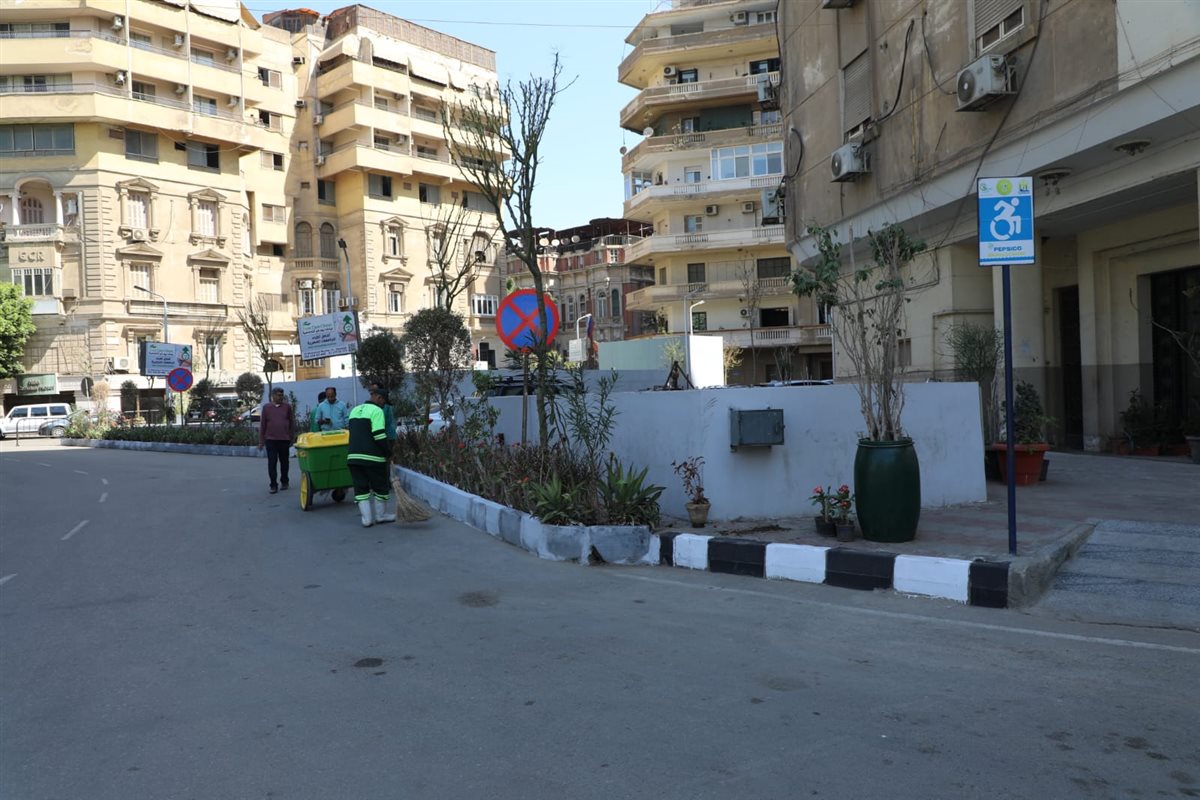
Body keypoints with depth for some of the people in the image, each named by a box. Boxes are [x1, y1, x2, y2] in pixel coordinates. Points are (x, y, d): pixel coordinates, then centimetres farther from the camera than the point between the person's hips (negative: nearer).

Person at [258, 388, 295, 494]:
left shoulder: (287, 406, 3)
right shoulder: (266, 407, 2)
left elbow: (292, 423, 8)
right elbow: (262, 425, 5)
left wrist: (292, 438, 6)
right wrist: (261, 441, 4)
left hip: (284, 439, 1)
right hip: (270, 439, -1)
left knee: (284, 462, 11)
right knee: (271, 463, -4)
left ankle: (284, 482, 26)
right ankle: (273, 485, 0)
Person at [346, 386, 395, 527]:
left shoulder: (355, 410, 18)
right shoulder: (376, 410, -8)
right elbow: (379, 435, -17)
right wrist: (389, 451, -7)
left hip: (353, 456, 7)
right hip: (372, 457, -7)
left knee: (361, 488, 8)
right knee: (380, 487, 9)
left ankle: (366, 518, 4)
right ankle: (381, 515, 18)